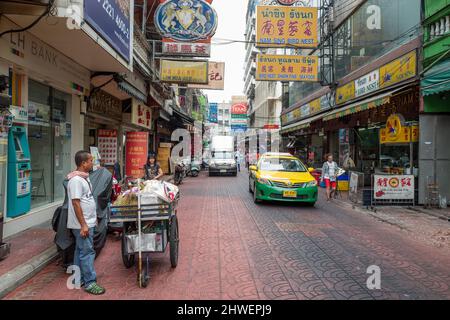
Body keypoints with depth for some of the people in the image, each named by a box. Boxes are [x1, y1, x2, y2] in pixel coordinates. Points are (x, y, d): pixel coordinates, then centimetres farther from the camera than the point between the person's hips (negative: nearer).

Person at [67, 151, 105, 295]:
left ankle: (79, 279, 28)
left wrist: (93, 218, 21)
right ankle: (90, 282, 6)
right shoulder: (76, 180, -19)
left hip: (88, 222, 10)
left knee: (81, 251, 17)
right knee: (87, 252, -3)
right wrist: (83, 225, -22)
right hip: (82, 224, -10)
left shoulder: (84, 177, 10)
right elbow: (76, 203, -22)